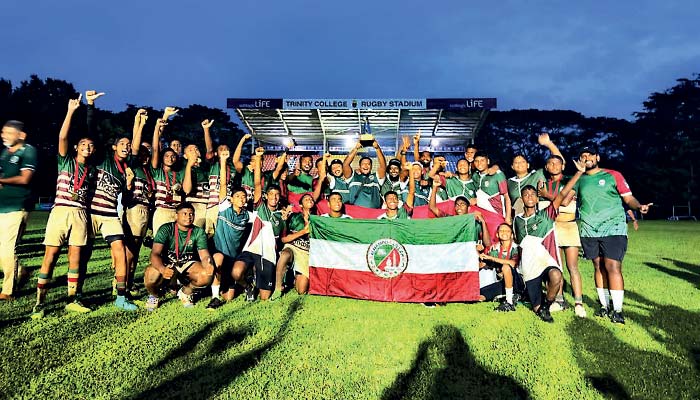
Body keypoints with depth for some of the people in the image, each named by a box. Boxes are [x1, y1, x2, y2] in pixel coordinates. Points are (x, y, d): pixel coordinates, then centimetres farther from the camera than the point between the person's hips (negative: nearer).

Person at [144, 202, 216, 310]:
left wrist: (209, 265, -42)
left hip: (188, 265, 2)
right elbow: (155, 254, -26)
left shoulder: (199, 232, -7)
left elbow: (204, 255, -16)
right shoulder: (166, 229, -15)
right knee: (151, 275, -35)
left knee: (207, 275, -28)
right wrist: (162, 269, -48)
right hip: (167, 265, -2)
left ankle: (185, 292, 6)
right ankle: (154, 295, 5)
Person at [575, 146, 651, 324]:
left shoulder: (613, 175, 4)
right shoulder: (579, 180, 12)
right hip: (589, 230, 3)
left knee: (612, 266, -11)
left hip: (613, 228, -3)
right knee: (598, 267, 7)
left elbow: (628, 198, 1)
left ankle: (617, 310, -5)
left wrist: (639, 206, -17)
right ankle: (604, 306, 16)